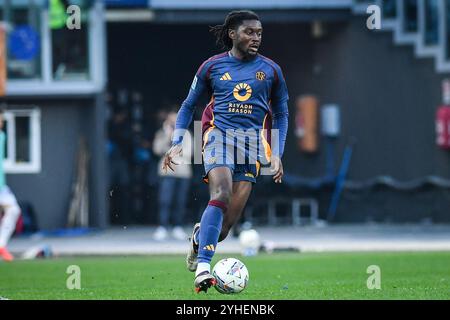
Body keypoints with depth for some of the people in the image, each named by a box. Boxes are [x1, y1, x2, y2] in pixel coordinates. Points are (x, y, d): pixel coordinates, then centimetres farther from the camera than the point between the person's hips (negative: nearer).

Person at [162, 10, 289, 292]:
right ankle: (203, 267, -32)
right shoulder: (212, 66, 7)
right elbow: (189, 106, 16)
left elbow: (281, 114, 18)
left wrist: (277, 154, 9)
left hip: (251, 142, 2)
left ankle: (200, 237, 32)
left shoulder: (270, 70, 9)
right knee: (221, 193, -29)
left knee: (227, 223, -5)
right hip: (219, 133, -2)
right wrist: (177, 142, 4)